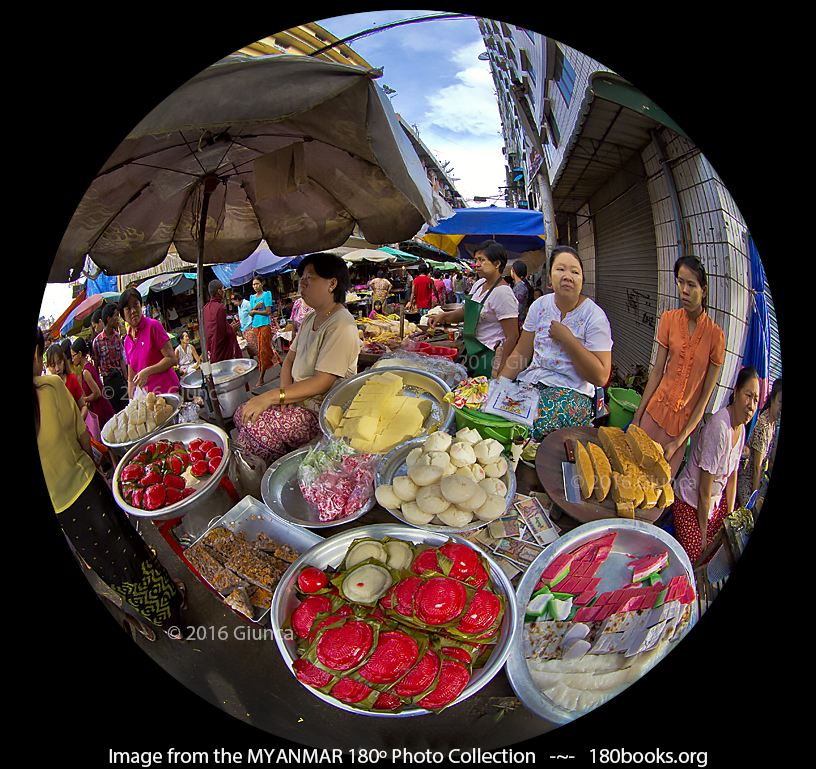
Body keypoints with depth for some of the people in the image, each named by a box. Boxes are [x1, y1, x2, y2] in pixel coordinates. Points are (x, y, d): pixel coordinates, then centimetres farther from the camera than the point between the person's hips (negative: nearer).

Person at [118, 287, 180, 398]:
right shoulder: (127, 341, 12)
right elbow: (131, 379, 16)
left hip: (167, 391, -5)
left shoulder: (153, 326, -6)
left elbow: (171, 359, -10)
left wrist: (147, 372, -21)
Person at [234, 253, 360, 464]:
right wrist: (283, 393, -7)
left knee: (254, 426, -21)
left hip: (322, 412, -9)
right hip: (298, 399, 9)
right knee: (242, 413, -3)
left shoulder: (341, 325, -19)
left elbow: (323, 383, -25)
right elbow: (289, 360, 14)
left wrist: (271, 397, -25)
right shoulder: (310, 319, 13)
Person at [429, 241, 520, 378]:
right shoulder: (479, 284, 8)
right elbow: (465, 311, 19)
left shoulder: (503, 293, -19)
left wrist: (501, 372, -23)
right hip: (474, 351, 8)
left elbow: (512, 336, -21)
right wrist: (442, 317, -1)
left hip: (490, 355, -8)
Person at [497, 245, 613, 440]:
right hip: (530, 382, 5)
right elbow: (521, 353, 10)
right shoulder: (540, 305, 7)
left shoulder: (595, 316, -6)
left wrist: (567, 338, -15)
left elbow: (600, 377, -11)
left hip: (572, 391, -4)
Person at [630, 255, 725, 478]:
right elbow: (657, 371, 0)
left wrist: (679, 441, -10)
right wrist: (637, 415, 0)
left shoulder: (716, 335, -10)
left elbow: (705, 396, -7)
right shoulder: (669, 319, -4)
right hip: (657, 409, 1)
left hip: (686, 420, -1)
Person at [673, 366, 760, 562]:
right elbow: (704, 490, -23)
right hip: (689, 504, -8)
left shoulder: (741, 429, -1)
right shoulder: (719, 427, -28)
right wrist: (703, 533, -16)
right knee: (696, 557, -14)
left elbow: (732, 477, 10)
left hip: (716, 501, 9)